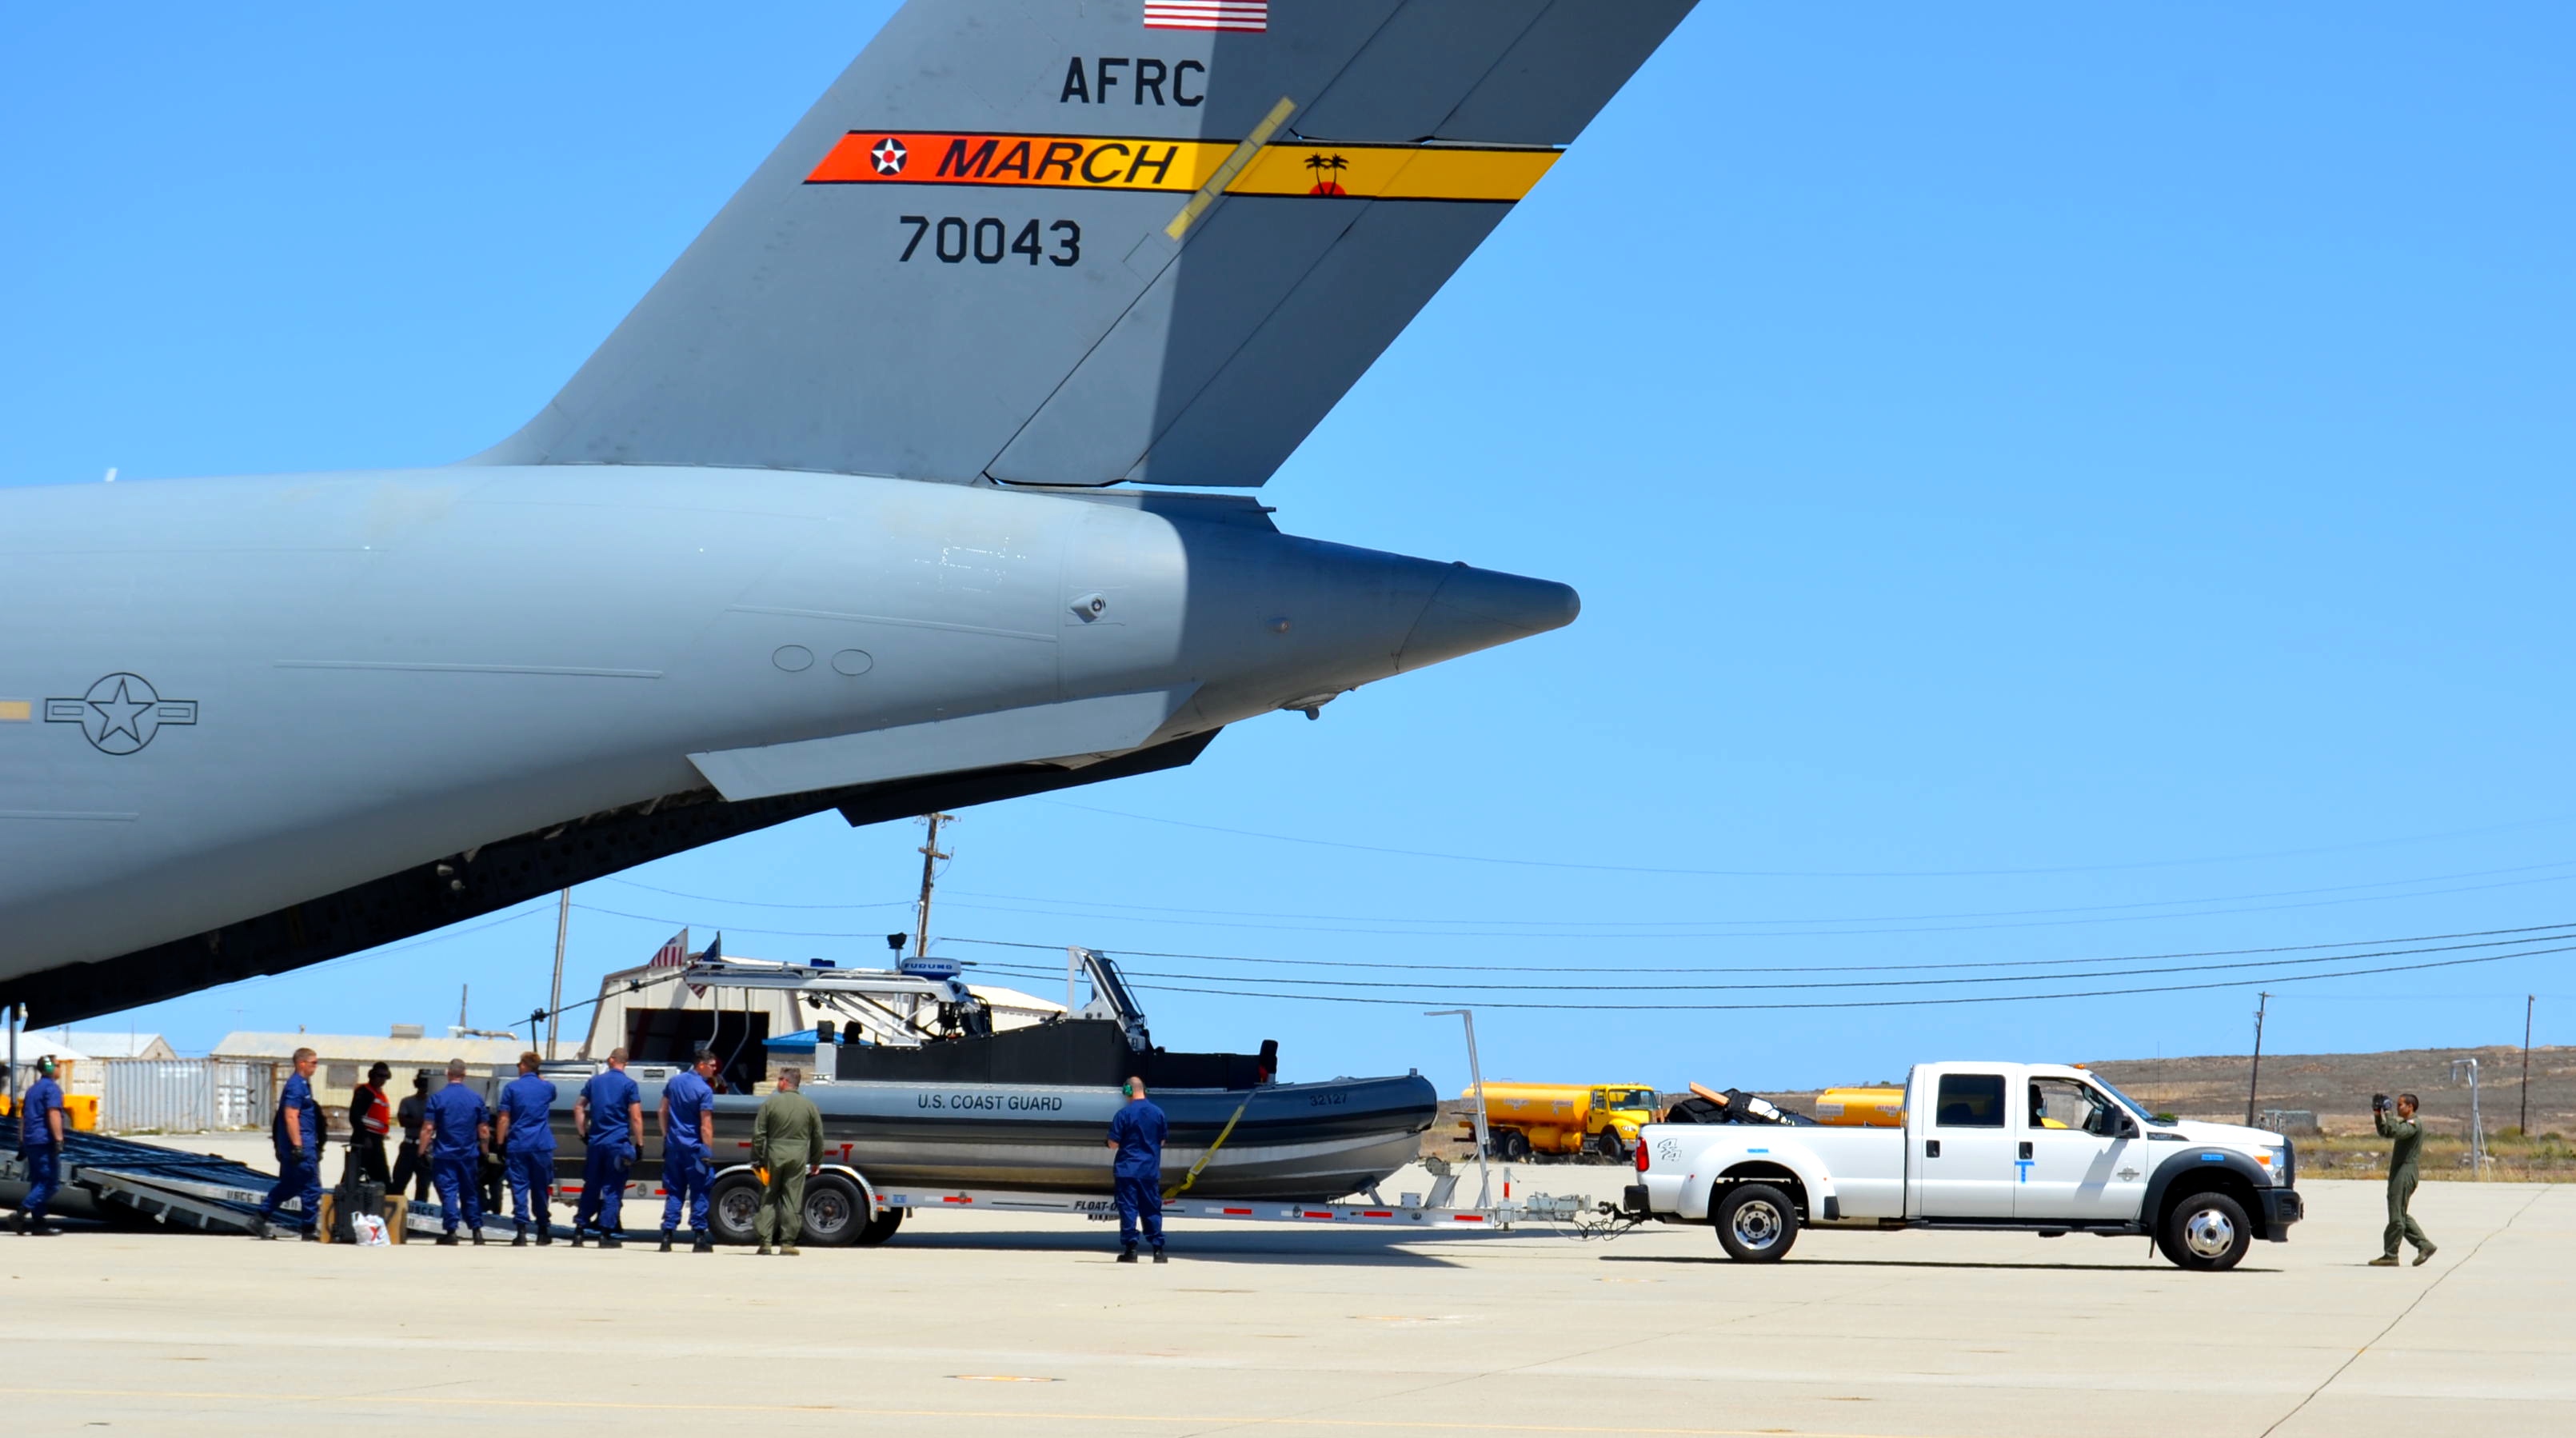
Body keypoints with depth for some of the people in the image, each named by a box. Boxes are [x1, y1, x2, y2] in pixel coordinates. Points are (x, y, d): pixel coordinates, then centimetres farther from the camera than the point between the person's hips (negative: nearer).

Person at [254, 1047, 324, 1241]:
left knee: (288, 1186, 15)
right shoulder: (296, 1085, -14)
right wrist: (298, 1146, -24)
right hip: (301, 1144, -10)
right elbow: (291, 1116, -21)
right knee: (311, 1188, -5)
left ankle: (261, 1220, 18)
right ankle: (309, 1229, 0)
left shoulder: (302, 1083, 17)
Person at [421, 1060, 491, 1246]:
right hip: (469, 1154, 3)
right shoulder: (476, 1098, 2)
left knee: (448, 1192, -1)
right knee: (471, 1193, 13)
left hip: (444, 1154, -3)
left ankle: (451, 1232, -4)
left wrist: (422, 1151, -4)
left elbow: (428, 1129, -10)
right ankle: (476, 1230, 13)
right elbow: (484, 1130, 4)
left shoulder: (437, 1098, -6)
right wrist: (484, 1152, 14)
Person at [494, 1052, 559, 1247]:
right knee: (541, 1188, 12)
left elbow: (504, 1119, -5)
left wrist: (500, 1144, -2)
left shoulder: (512, 1088, -1)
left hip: (518, 1145, -2)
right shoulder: (547, 1087, 7)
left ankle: (522, 1231, -11)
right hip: (542, 1146, 2)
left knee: (519, 1187, -2)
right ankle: (543, 1231, 18)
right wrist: (540, 1079, 37)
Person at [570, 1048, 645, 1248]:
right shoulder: (629, 1085, -5)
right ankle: (606, 1233, -4)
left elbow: (578, 1108, 11)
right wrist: (639, 1144, -5)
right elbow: (636, 1118, -10)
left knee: (591, 1187, 12)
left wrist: (583, 1134, 15)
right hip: (618, 1143, -4)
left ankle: (579, 1231, 10)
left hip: (595, 1142, 4)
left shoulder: (595, 1081, 9)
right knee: (612, 1190, -1)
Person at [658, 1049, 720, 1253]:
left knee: (674, 1191, 9)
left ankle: (667, 1235, 3)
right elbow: (706, 1125, -15)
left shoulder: (674, 1082, 6)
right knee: (699, 1192, 2)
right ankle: (700, 1239, 1)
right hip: (694, 1146, -6)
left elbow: (663, 1111, 12)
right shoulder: (704, 1090, -14)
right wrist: (708, 1151, -11)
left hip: (673, 1145, 6)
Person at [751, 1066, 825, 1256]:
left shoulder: (770, 1103, -2)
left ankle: (765, 1242, 2)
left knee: (768, 1199, 7)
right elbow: (818, 1136, 7)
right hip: (798, 1158, 1)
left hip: (774, 1156, -1)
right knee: (793, 1201, 3)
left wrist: (757, 1160, 5)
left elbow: (758, 1134, -2)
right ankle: (787, 1242, 1)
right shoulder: (809, 1106, 4)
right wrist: (815, 1161, 17)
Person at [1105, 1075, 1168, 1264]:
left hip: (1127, 1169, -4)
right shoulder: (1158, 1112, 2)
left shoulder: (1124, 1114, -12)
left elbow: (1113, 1144, -10)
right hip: (1150, 1170, 4)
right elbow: (1162, 1141, 12)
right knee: (1152, 1209, 10)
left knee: (1128, 1208, 1)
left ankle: (1130, 1249, -3)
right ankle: (1158, 1250, 9)